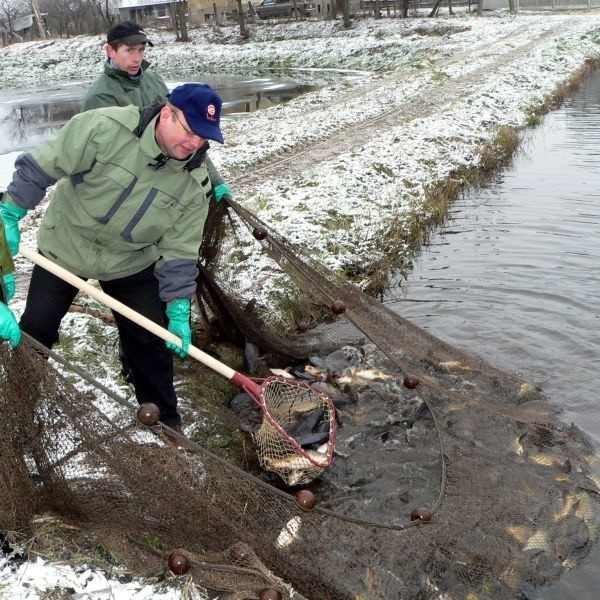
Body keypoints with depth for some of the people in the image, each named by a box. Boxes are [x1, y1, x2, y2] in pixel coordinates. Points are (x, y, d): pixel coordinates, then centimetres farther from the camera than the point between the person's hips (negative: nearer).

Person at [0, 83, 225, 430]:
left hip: (132, 263, 2)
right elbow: (41, 166, -20)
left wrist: (179, 310, -20)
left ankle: (165, 421, 23)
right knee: (34, 331, 8)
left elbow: (179, 251, -14)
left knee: (150, 342, 5)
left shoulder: (195, 183, -19)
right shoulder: (104, 128, -29)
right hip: (65, 247, -1)